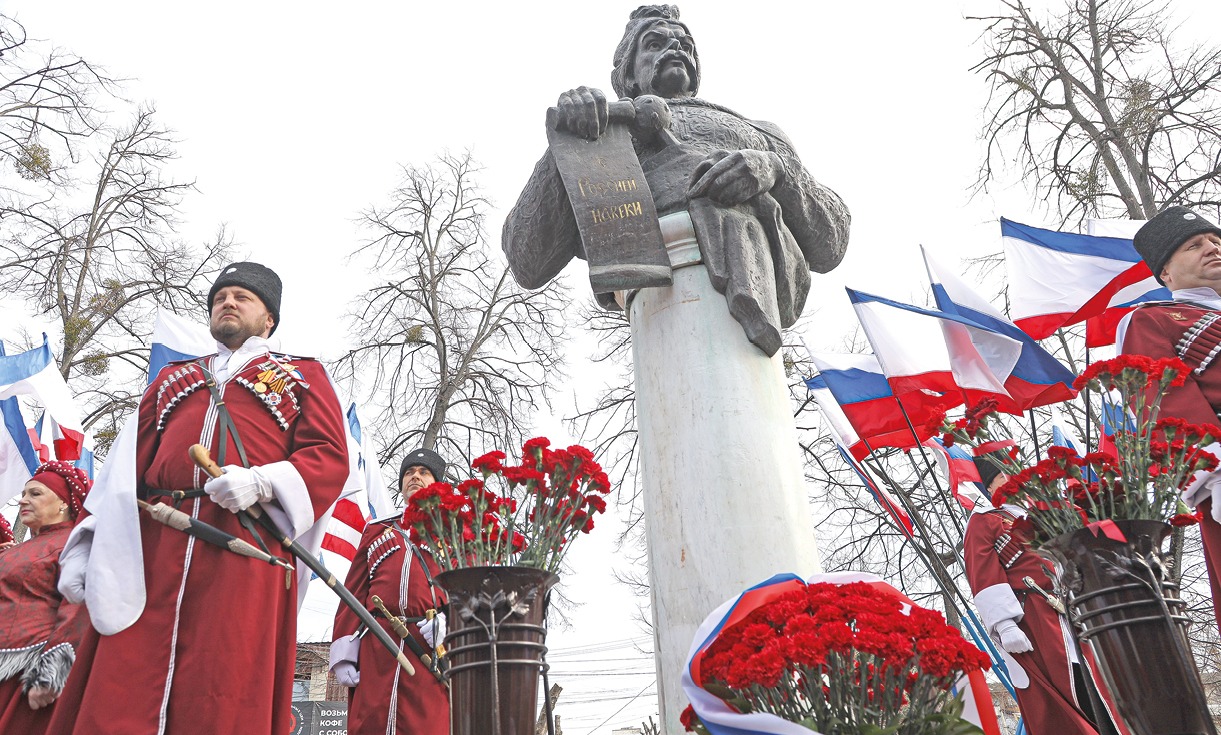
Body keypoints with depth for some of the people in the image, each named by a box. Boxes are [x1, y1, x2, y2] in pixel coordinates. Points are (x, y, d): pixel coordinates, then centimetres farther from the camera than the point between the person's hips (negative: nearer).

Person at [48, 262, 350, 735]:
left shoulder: (303, 375, 18)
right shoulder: (173, 378, 30)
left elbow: (330, 460, 4)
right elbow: (127, 466, 21)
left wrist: (262, 481, -15)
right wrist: (87, 548, 8)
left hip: (246, 546, -3)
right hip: (153, 546, 4)